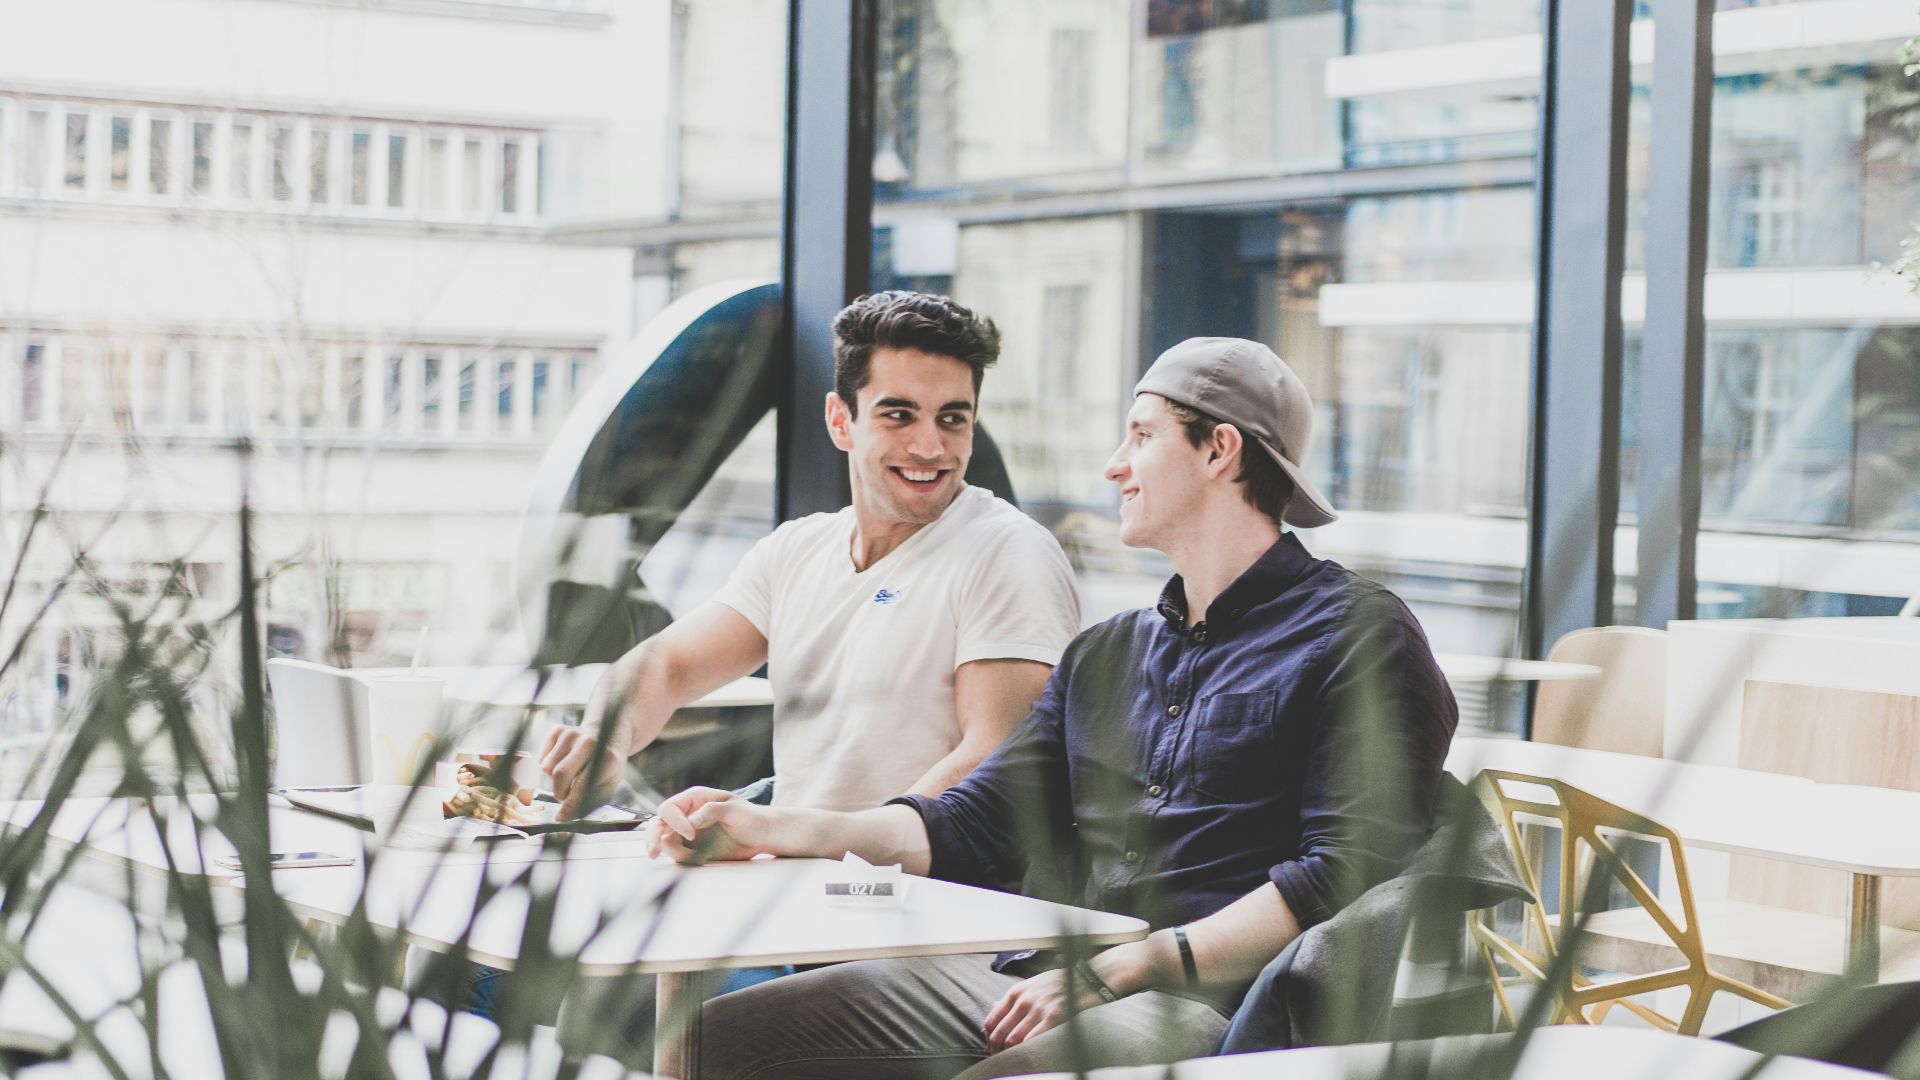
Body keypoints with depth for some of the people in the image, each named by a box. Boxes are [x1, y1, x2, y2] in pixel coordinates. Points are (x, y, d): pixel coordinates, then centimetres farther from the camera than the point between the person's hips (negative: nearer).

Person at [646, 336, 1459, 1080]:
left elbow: (1349, 873, -11)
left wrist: (1121, 971, -16)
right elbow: (973, 823, 21)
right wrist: (767, 830, 6)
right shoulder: (1104, 654, 27)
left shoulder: (1358, 635, 1)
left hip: (1206, 1006, -7)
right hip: (1038, 979, 7)